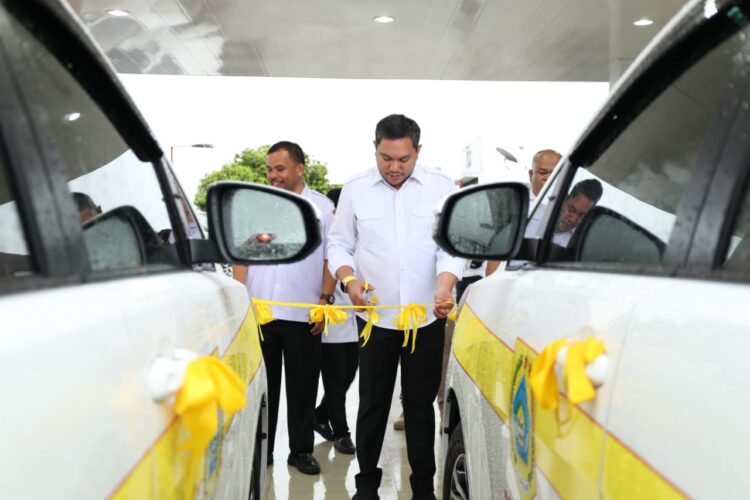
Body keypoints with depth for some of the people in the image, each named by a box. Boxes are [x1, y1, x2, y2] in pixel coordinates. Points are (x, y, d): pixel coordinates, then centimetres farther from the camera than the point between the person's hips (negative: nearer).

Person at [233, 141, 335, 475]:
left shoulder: (323, 207, 6)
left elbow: (330, 258, 5)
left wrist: (325, 300, -4)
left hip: (304, 314, -1)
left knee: (303, 385, 6)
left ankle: (301, 450, 18)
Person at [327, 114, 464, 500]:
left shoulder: (441, 187, 0)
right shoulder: (355, 189, 1)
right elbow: (339, 243, 5)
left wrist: (444, 289, -21)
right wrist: (349, 279, -14)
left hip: (427, 318, 0)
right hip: (376, 317, 0)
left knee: (420, 405, 10)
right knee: (372, 404, 8)